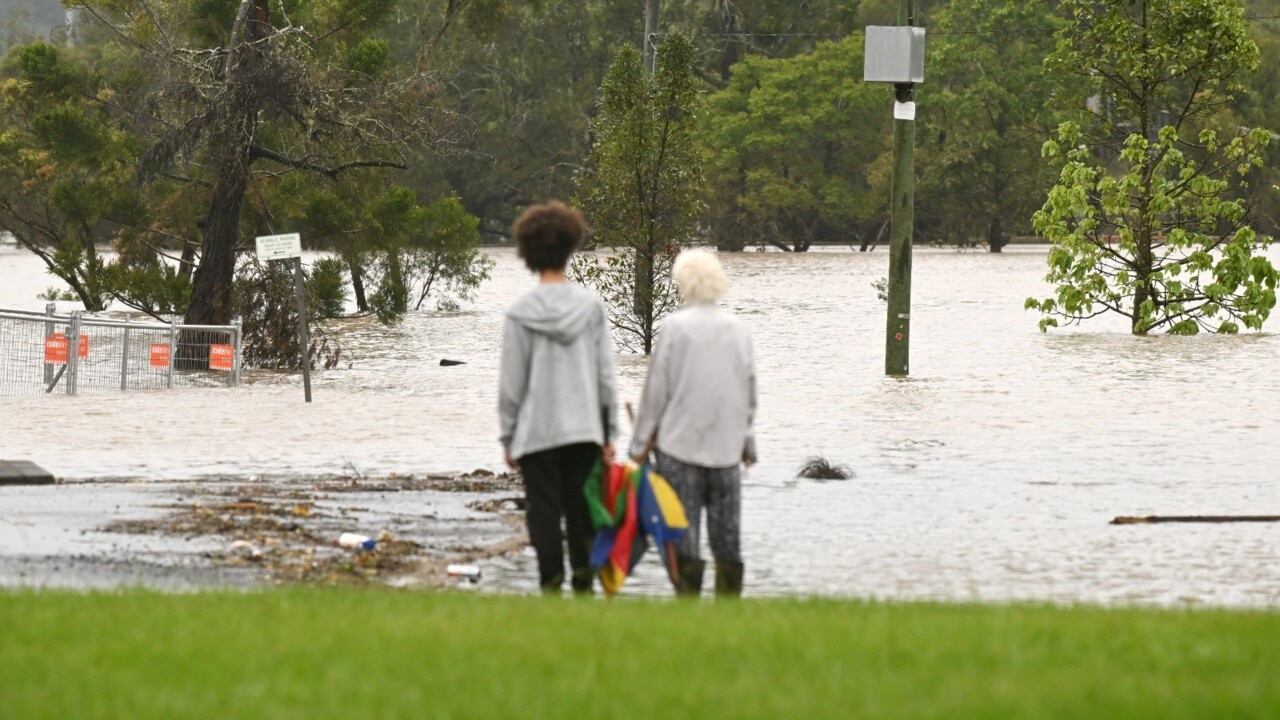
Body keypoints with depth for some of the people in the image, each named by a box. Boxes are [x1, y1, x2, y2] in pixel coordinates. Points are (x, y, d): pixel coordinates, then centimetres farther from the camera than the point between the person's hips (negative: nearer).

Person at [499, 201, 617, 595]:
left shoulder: (521, 312, -8)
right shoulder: (591, 306, -2)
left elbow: (511, 382, -5)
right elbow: (606, 373, 1)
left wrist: (508, 437, 3)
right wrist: (609, 431, 8)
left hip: (538, 430, -2)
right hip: (583, 429, 2)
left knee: (544, 514, 2)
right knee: (581, 510, 11)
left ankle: (552, 587, -3)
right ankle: (583, 581, 6)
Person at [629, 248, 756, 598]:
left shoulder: (675, 327, -9)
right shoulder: (738, 330, 4)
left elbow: (656, 389, -6)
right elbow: (749, 389, 11)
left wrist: (641, 443, 2)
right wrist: (746, 441, 21)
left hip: (679, 441, -4)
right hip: (726, 447, 4)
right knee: (727, 530, 8)